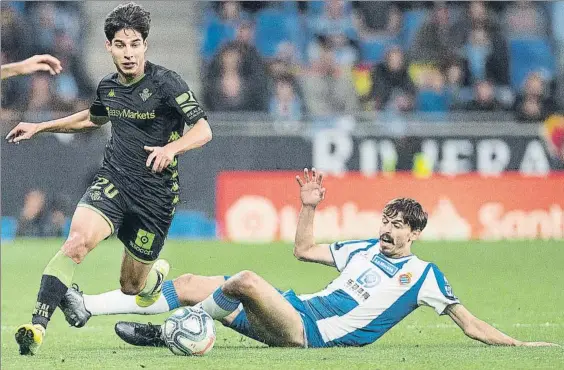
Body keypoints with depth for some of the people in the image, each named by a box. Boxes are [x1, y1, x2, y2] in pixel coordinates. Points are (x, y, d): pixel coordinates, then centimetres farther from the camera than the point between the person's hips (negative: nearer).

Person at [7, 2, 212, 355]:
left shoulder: (165, 83, -12)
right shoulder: (108, 87, 5)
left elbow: (203, 130, -18)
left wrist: (171, 148, -37)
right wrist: (39, 127, 28)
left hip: (155, 191, -3)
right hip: (113, 180, 3)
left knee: (132, 286, 8)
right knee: (78, 239, -27)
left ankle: (158, 273, 47)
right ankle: (38, 326, -30)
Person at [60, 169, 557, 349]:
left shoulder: (424, 276, 3)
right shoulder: (364, 250, 22)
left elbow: (471, 325, 2)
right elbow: (304, 250, 31)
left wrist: (519, 345, -7)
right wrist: (309, 207, 19)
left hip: (310, 333, -7)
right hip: (294, 311, 7)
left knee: (246, 280, -32)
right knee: (191, 284, -1)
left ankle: (167, 332, -17)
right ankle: (87, 307, -2)